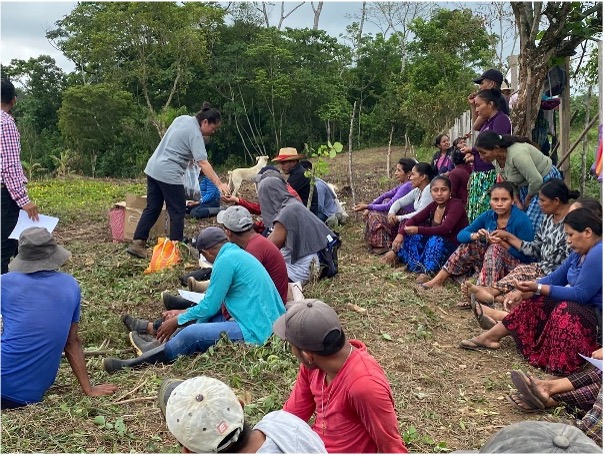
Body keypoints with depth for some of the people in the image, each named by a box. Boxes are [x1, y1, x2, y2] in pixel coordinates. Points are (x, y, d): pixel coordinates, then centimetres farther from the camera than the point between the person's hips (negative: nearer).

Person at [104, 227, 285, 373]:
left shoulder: (225, 260, -12)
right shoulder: (239, 254, 18)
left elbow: (210, 306, -8)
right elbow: (215, 302, 25)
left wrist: (178, 320, 6)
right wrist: (183, 314, 26)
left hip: (254, 332, -10)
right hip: (269, 325, 10)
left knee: (192, 333, -15)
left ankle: (137, 364, -3)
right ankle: (160, 346, 18)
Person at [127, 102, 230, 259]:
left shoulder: (182, 118, 10)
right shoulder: (195, 135, -15)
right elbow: (203, 163, -24)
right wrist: (219, 184, -29)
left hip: (153, 168, 9)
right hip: (169, 174, -9)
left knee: (152, 208, 12)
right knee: (178, 212, 2)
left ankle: (137, 243, 11)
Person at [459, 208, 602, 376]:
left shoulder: (598, 254, -23)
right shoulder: (580, 253, 9)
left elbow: (580, 294, -26)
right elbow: (555, 278, 9)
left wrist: (538, 288, -22)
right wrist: (524, 292, -5)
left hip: (597, 314, -10)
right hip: (582, 305, 10)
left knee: (566, 310, -35)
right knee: (536, 303, 1)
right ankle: (490, 336, 0)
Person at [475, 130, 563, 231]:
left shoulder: (517, 154, -35)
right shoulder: (495, 158, -8)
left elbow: (536, 181, -30)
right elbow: (509, 181, 5)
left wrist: (527, 200, -13)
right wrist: (517, 202, -2)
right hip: (525, 185, 8)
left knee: (531, 224, -15)